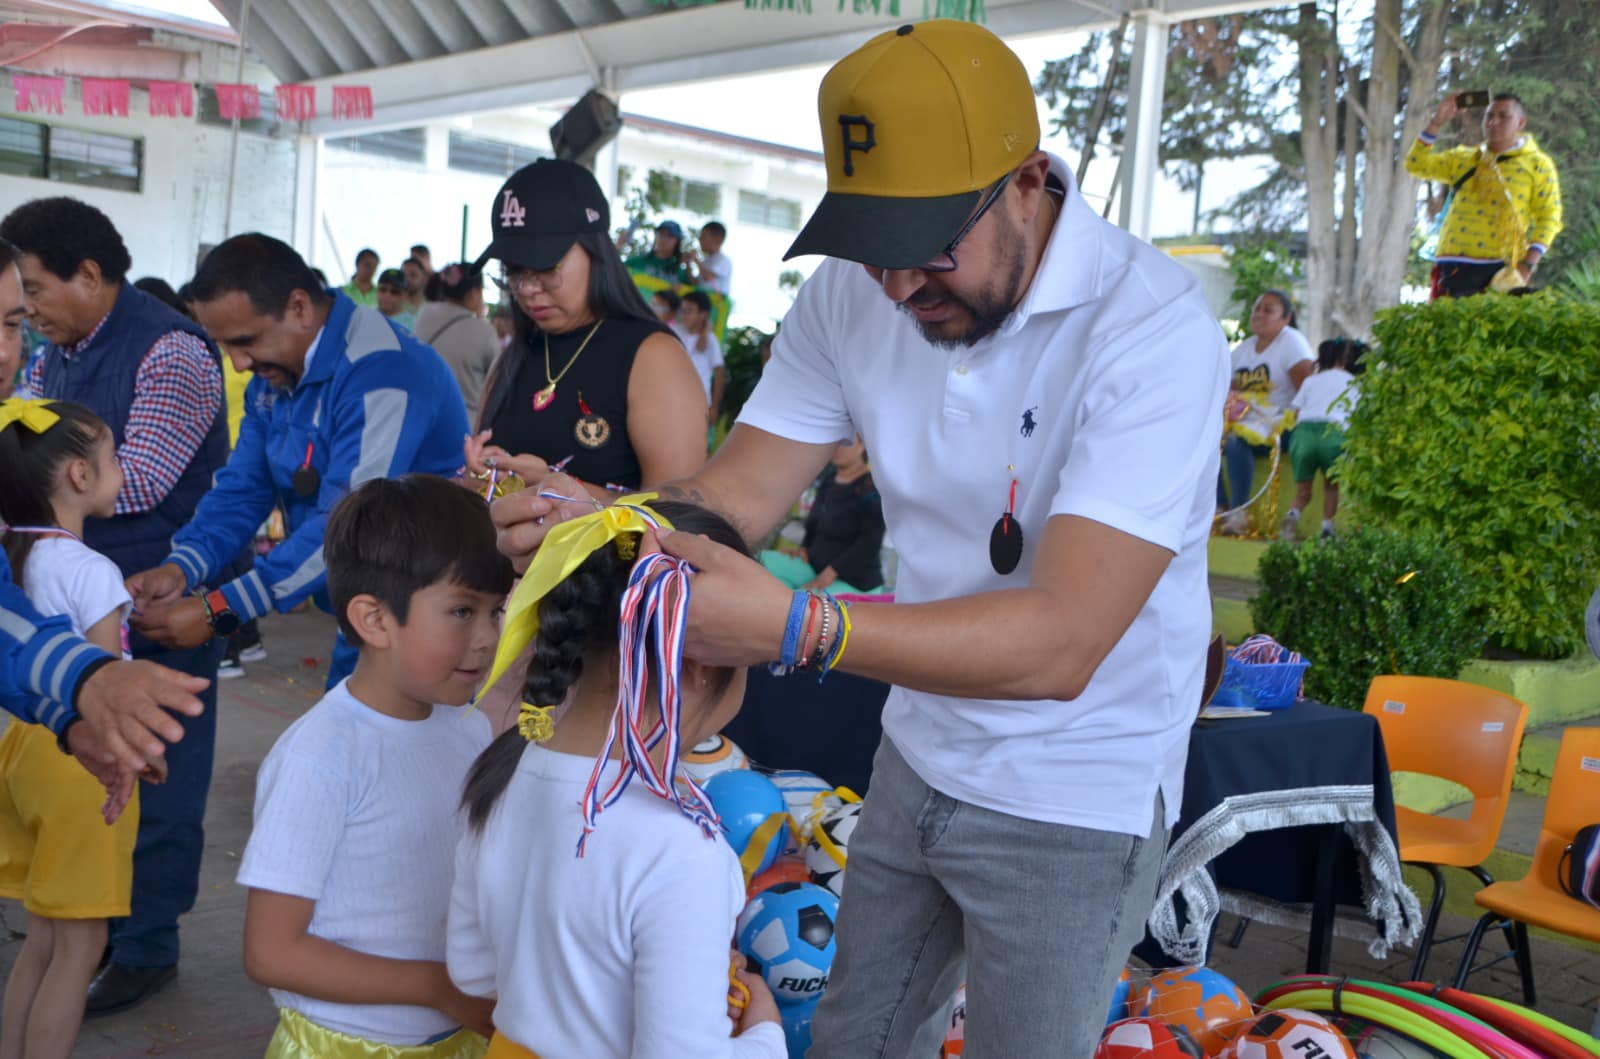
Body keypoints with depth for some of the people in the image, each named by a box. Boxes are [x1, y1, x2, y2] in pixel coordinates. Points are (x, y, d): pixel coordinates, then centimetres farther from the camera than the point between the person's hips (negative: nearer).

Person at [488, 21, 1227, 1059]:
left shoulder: (1153, 326, -28)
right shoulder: (854, 291, -7)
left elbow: (1062, 643, -36)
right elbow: (737, 491, -9)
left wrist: (796, 627, -47)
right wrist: (589, 517, -30)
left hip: (1075, 805, -5)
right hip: (918, 755, 6)